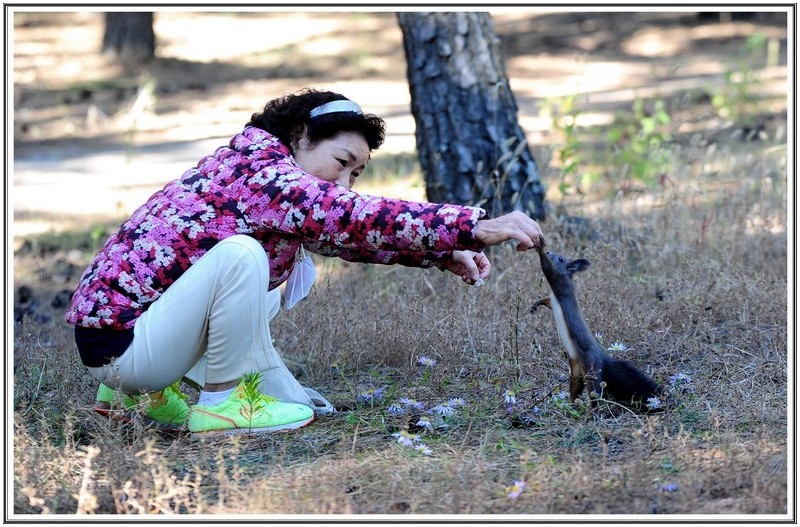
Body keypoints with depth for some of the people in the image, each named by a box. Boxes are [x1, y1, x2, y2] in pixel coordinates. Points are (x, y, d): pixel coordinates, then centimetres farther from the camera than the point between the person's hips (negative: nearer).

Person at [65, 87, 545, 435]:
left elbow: (346, 234, 12)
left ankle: (148, 393, 17)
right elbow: (352, 218, -32)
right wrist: (475, 228, -33)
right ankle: (222, 404, -10)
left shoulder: (260, 168, 10)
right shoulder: (258, 174, -18)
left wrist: (446, 254, 0)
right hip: (118, 341, -10)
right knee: (240, 254, -27)